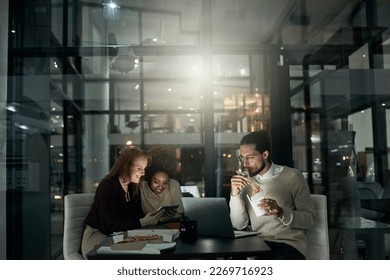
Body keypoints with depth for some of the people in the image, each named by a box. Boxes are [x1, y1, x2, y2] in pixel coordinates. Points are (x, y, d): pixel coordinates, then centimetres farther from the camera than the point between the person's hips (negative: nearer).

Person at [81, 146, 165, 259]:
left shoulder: (134, 187, 5)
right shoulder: (108, 186, -19)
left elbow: (138, 215, 0)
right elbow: (112, 224, -26)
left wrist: (154, 218, -19)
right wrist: (142, 222, -35)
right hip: (96, 235, -7)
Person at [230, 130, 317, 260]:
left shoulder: (292, 177, -6)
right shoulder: (245, 181, 7)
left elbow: (310, 218, -4)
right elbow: (239, 225, 2)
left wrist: (281, 213, -22)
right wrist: (235, 194, -13)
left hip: (289, 244, -3)